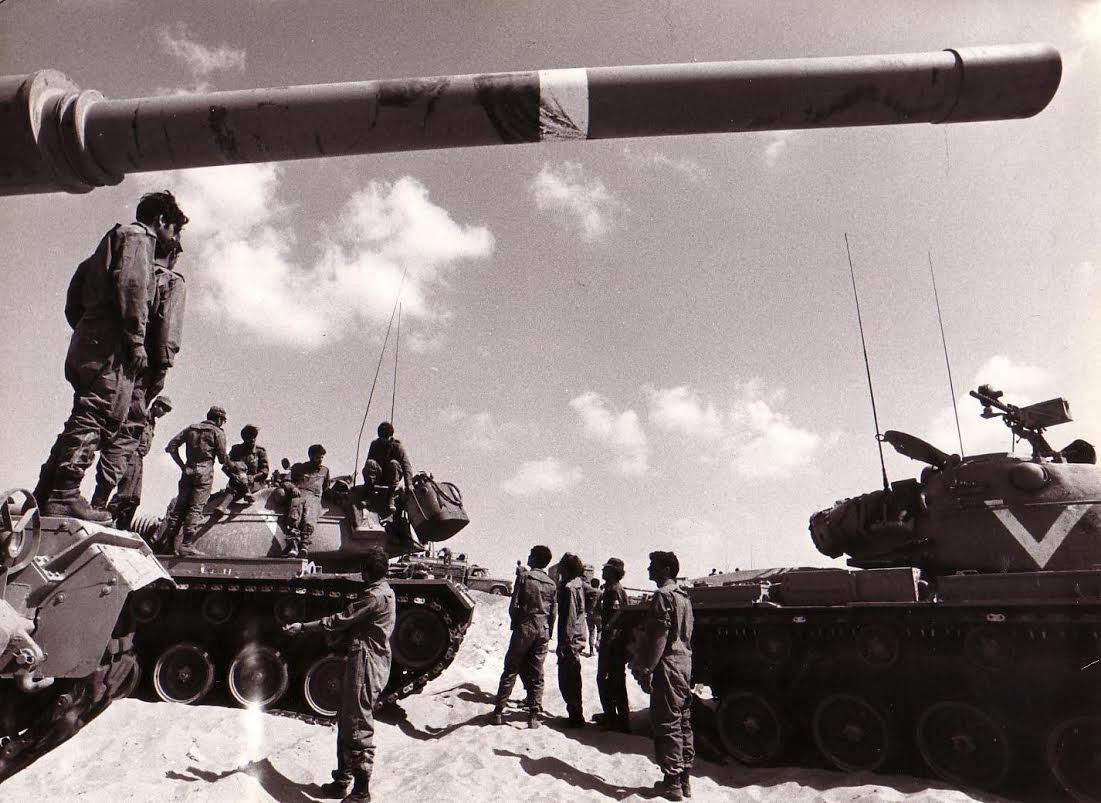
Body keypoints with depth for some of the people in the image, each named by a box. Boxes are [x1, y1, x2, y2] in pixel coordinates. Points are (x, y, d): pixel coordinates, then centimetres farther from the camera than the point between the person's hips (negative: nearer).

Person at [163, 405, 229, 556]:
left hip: (188, 471, 5)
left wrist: (182, 465, 9)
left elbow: (172, 445, 9)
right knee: (195, 508, -7)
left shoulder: (191, 428, 15)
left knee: (180, 506, 8)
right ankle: (187, 545, -10)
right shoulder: (218, 432, 0)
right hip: (205, 472, -5)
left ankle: (170, 543, 7)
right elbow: (222, 458, -2)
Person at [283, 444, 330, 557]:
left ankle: (304, 547, -42)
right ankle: (293, 546, -39)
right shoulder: (298, 467, 29)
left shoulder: (325, 470, 34)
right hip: (298, 495, 0)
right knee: (294, 518, -32)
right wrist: (292, 487, 2)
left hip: (314, 497, 0)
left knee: (309, 521, -31)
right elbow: (286, 481, 19)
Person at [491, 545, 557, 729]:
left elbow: (514, 605, -8)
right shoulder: (552, 584, 5)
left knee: (511, 670, 7)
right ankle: (534, 715, 8)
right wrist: (548, 634, 16)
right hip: (543, 631, 3)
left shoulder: (524, 577, -7)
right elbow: (554, 613, 6)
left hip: (524, 628, -3)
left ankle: (499, 711, 9)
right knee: (536, 674, 9)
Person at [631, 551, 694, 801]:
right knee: (683, 724, 13)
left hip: (668, 667, -9)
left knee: (667, 724, -3)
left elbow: (660, 636, -20)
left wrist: (648, 669, -19)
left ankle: (672, 783, 3)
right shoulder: (683, 597, 16)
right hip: (685, 666, 10)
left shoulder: (663, 595, -14)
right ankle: (684, 780, 21)